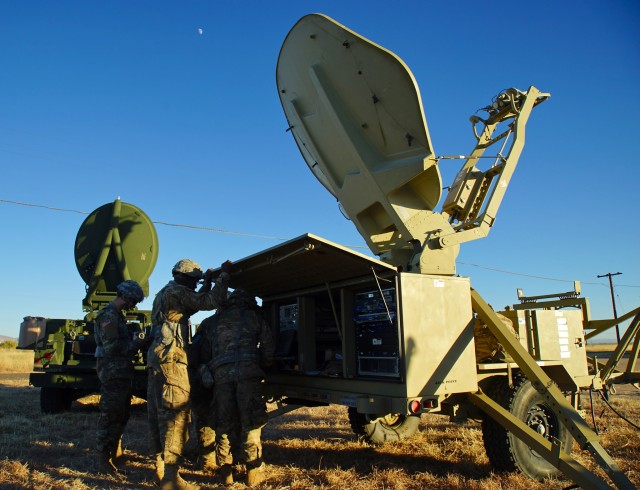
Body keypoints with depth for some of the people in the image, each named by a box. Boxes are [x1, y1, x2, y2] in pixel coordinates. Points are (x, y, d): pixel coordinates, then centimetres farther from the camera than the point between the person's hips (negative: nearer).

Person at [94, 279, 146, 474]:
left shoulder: (117, 315, 17)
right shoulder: (108, 315, -15)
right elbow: (111, 347, -23)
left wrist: (135, 342, 7)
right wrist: (135, 344, -15)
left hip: (122, 372, 10)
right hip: (113, 372, -10)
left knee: (122, 414, 18)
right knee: (110, 415, -5)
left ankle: (116, 451, 31)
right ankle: (104, 460, 3)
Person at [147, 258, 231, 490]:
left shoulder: (164, 293, 23)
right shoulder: (177, 291, -8)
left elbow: (194, 304, 30)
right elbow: (211, 302, -14)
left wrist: (207, 283, 29)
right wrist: (224, 274, -5)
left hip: (157, 359, 11)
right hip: (171, 359, -10)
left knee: (158, 415, 12)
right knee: (175, 415, -11)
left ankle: (161, 468, 20)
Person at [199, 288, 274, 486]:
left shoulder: (213, 322, 24)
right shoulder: (253, 317, 17)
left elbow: (205, 353, 20)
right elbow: (268, 346, 8)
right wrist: (264, 366, 21)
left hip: (221, 373, 3)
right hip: (248, 371, -2)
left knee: (223, 424, 11)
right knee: (250, 422, 2)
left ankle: (225, 470, 16)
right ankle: (253, 470, 5)